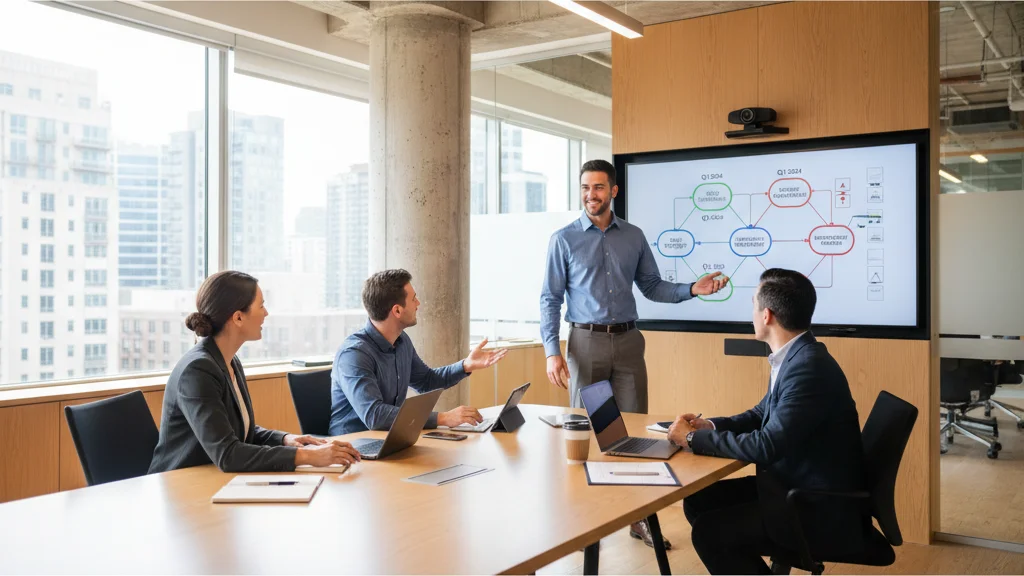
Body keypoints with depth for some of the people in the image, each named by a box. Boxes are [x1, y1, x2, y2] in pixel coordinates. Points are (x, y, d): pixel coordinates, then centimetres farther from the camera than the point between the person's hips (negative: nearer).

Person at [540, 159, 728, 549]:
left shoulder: (634, 237, 8)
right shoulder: (564, 240, 0)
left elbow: (652, 287, 12)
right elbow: (550, 299, -2)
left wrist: (692, 289, -6)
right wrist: (552, 352, -11)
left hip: (627, 341, 2)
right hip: (586, 341, -2)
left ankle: (640, 518, 16)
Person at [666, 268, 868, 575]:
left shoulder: (809, 367, -26)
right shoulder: (795, 357, 5)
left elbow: (767, 446, -28)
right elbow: (762, 415, 16)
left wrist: (694, 438, -17)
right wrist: (709, 425, -1)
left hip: (822, 511, -9)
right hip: (797, 487, 9)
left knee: (709, 531, -14)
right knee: (698, 501, 7)